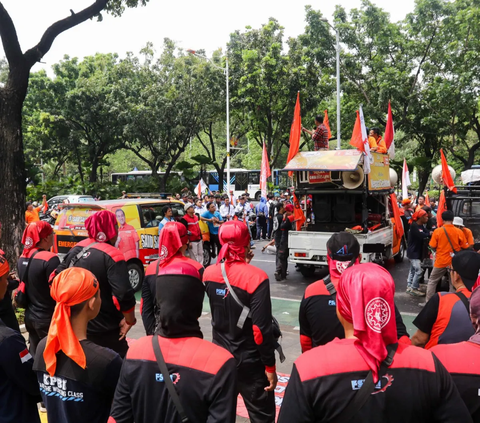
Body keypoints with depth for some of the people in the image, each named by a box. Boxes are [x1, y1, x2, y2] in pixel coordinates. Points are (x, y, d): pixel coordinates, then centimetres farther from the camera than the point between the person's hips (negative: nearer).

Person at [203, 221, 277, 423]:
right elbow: (261, 329, -20)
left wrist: (241, 265, 7)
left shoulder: (209, 273, -6)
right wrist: (270, 366, -10)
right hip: (249, 360, -5)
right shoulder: (256, 277, -21)